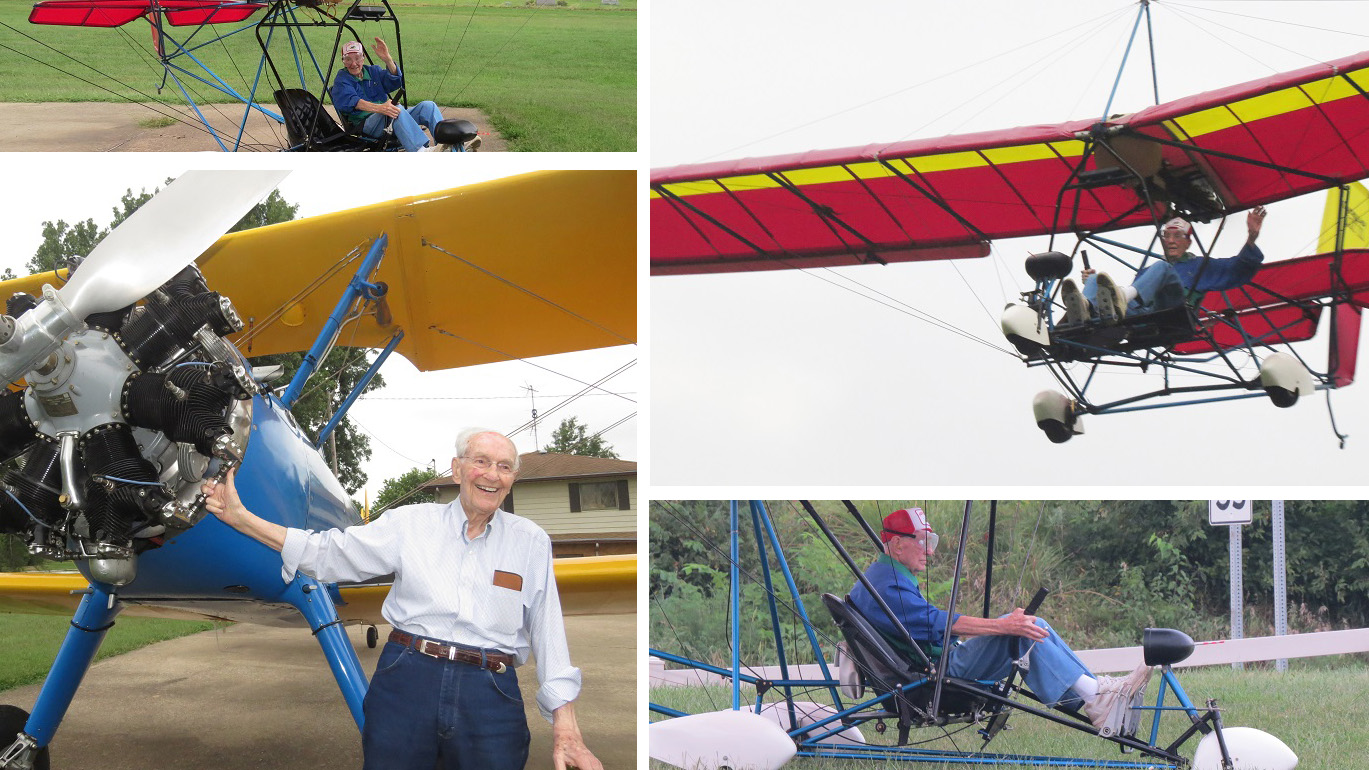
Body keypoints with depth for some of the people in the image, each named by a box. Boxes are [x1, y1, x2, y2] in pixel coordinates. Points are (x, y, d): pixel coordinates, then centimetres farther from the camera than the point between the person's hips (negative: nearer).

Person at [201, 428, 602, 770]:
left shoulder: (531, 542, 9)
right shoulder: (411, 522, 8)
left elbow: (548, 631, 6)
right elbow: (326, 553, 7)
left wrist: (566, 727, -3)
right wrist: (240, 518, 1)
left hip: (490, 698, 0)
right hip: (406, 681, 0)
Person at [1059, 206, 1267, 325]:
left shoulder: (1199, 266, 34)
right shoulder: (1146, 271, 45)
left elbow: (1239, 269, 22)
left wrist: (1251, 238, 6)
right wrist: (1095, 280, 21)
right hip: (1138, 315, 4)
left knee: (1161, 268, -29)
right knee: (1095, 278, -13)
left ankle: (1121, 300, -63)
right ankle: (1084, 307, -54)